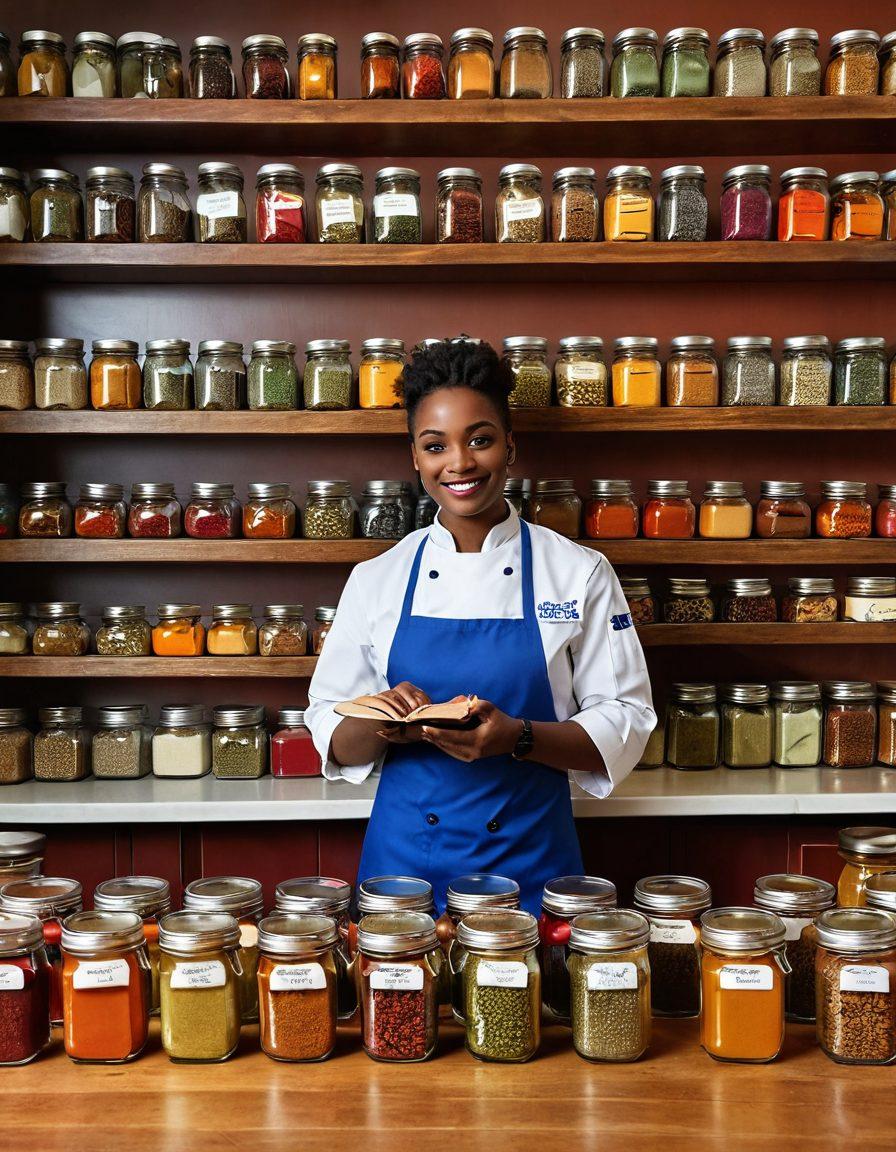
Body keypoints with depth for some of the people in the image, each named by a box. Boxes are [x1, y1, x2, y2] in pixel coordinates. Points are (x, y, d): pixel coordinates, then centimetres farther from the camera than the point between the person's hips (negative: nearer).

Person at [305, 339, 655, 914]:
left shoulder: (580, 572, -3)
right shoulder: (376, 579, 2)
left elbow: (624, 726, -4)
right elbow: (336, 741, 5)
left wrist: (518, 737, -21)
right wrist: (384, 725, -17)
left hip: (530, 864, -1)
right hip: (403, 861, 2)